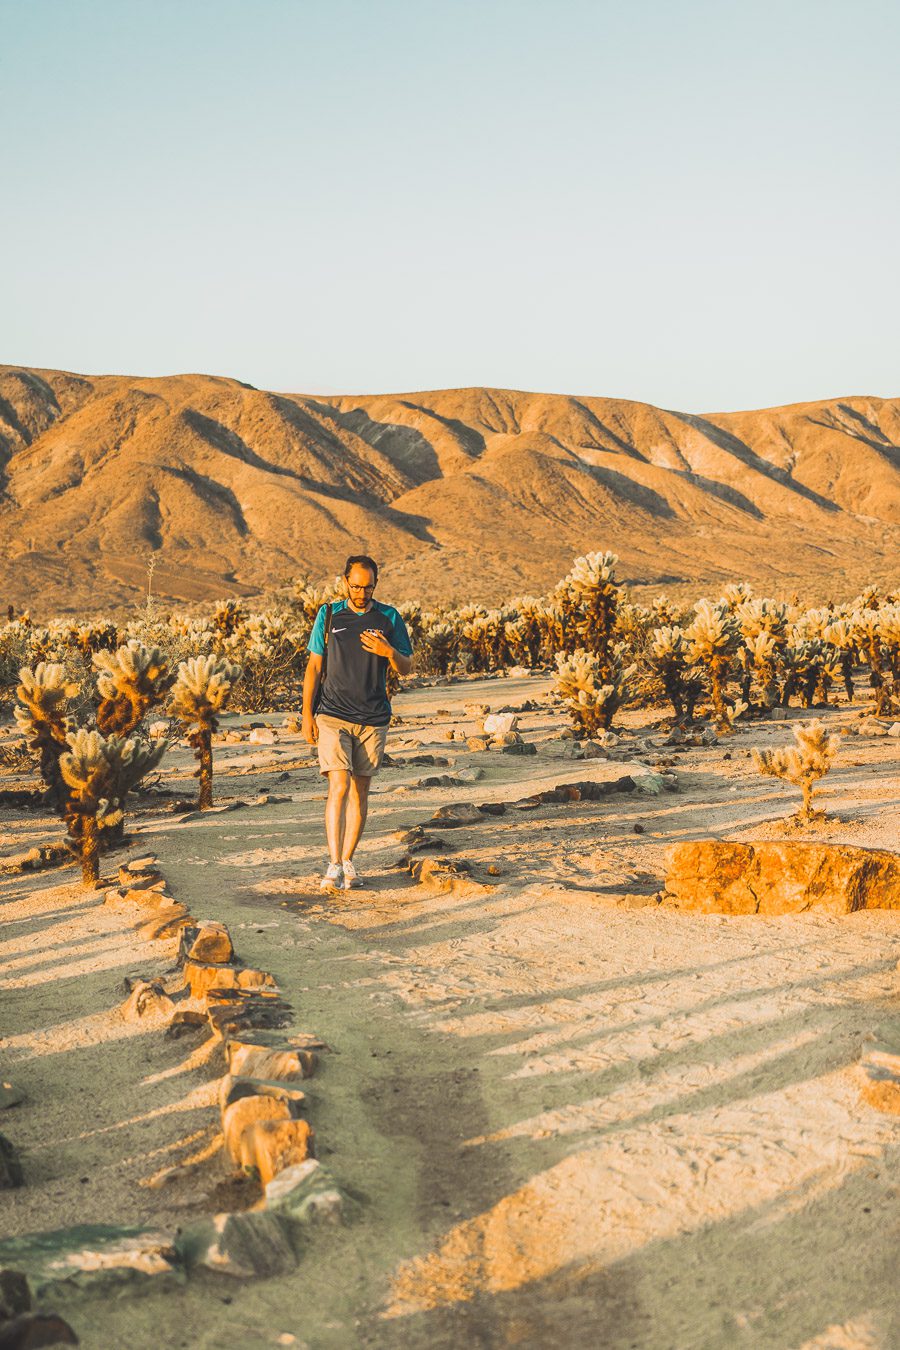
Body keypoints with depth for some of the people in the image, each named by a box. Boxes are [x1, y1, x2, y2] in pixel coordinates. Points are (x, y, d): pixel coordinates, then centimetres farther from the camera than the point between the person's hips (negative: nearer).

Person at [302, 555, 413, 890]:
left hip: (373, 719, 2)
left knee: (360, 790, 7)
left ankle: (348, 860, 18)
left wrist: (389, 652, -16)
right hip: (333, 715, -2)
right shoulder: (329, 615, 3)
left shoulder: (389, 618, 4)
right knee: (339, 786, -14)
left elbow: (407, 668, 7)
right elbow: (313, 667, 6)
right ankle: (334, 865, -13)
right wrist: (307, 714, 0)